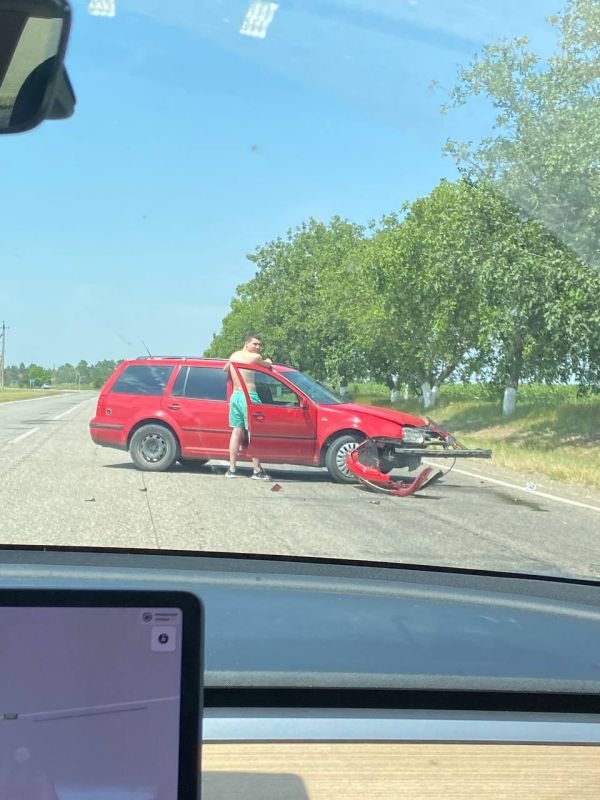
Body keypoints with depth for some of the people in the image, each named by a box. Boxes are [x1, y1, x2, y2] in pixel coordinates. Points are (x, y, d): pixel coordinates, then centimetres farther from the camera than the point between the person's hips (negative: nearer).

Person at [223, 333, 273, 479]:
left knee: (236, 431, 9)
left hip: (235, 395, 7)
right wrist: (268, 362, 30)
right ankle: (257, 471, -3)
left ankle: (232, 469, 8)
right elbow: (268, 365, 8)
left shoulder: (234, 355, 12)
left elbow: (225, 369, 29)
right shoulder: (255, 357, -8)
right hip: (249, 396, -7)